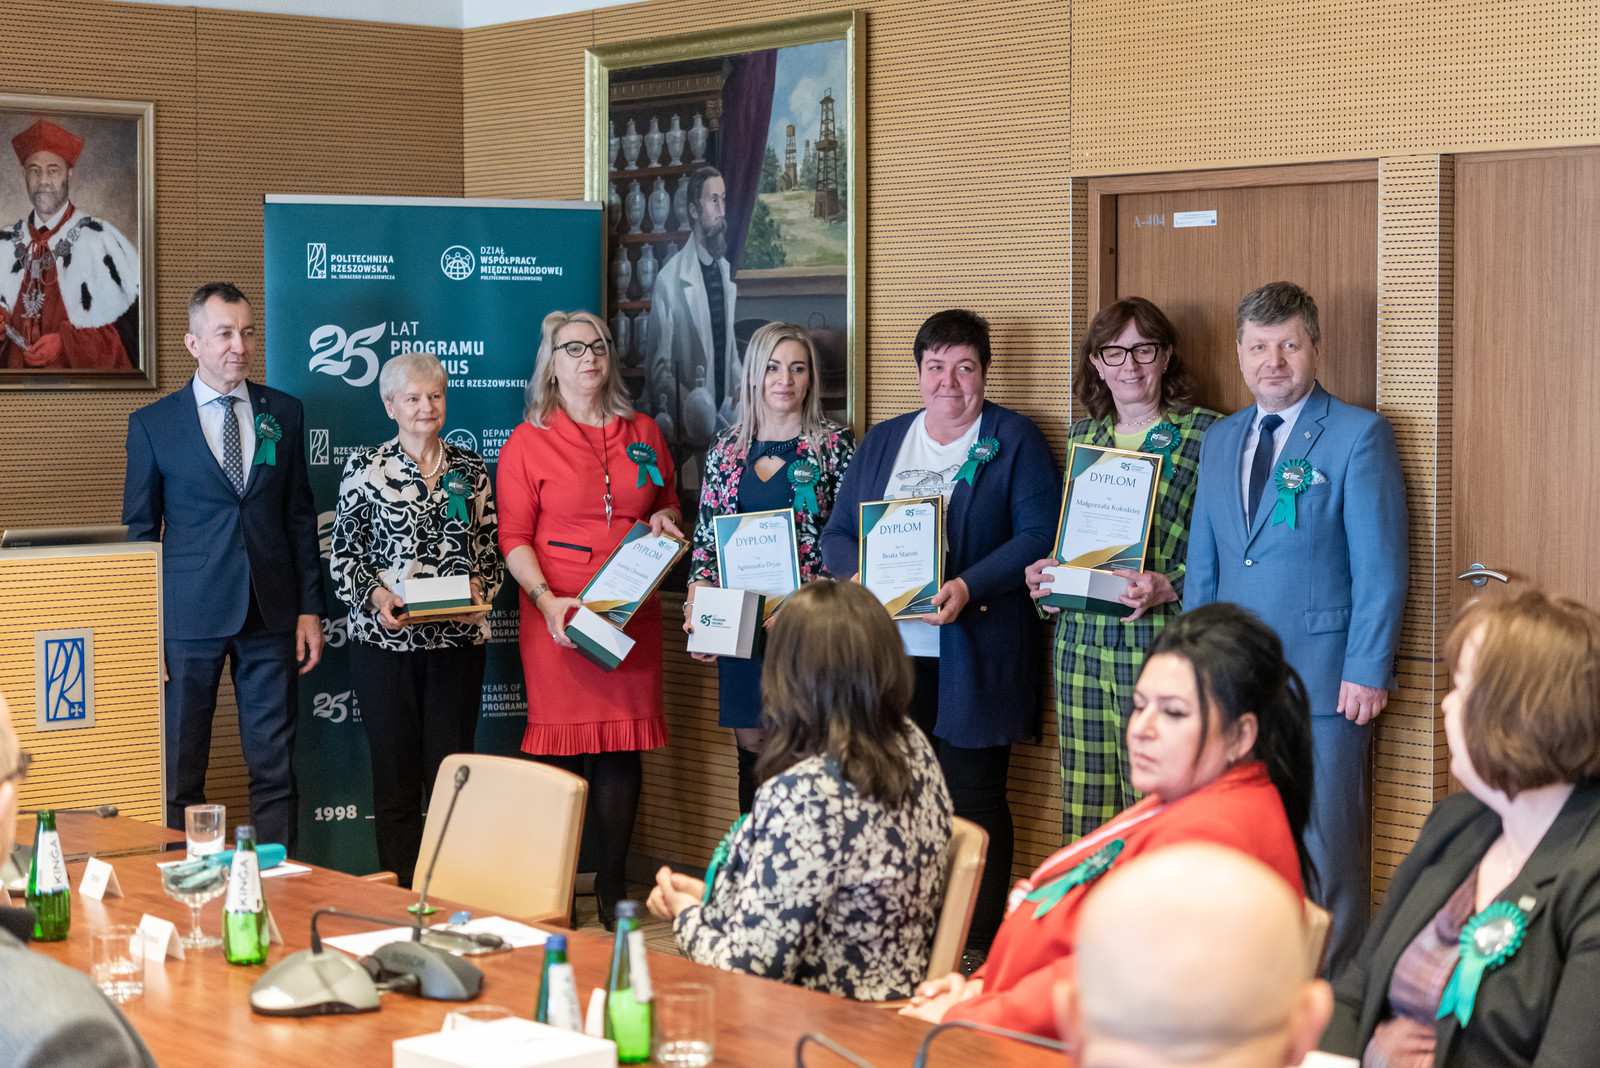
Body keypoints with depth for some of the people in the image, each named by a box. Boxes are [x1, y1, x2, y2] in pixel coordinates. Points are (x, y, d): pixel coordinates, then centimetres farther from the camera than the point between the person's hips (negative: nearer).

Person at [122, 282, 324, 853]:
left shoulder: (284, 413, 8)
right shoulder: (152, 424, 1)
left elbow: (300, 517, 11)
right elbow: (140, 531, 3)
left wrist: (309, 609, 5)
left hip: (270, 614, 2)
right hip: (189, 614, -2)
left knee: (275, 766, 5)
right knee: (179, 770, 4)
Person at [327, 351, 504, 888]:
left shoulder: (470, 469, 10)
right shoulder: (365, 468, 3)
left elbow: (492, 548, 13)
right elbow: (343, 554, 3)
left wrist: (480, 593, -6)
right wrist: (376, 596, -13)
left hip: (458, 639, 2)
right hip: (385, 640, -2)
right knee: (394, 778, 2)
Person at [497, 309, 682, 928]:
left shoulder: (643, 435, 14)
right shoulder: (528, 442, 2)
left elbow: (668, 505, 27)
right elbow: (513, 537, -2)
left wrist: (666, 520, 3)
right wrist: (546, 598, -15)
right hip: (561, 614, -3)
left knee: (623, 746, 2)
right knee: (563, 743, -4)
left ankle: (612, 883, 10)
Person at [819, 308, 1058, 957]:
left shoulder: (1015, 440, 3)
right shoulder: (882, 442, 17)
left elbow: (1038, 535, -7)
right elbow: (837, 532, 15)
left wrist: (969, 587, -20)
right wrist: (859, 577, -7)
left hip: (973, 655, -4)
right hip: (890, 652, 4)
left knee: (974, 801, -1)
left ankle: (981, 953, 5)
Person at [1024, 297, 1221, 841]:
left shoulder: (1205, 434, 0)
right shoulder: (1080, 438, 17)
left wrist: (1169, 588, -18)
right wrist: (1044, 574, 4)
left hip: (1161, 639, -5)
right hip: (1081, 638, 5)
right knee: (1084, 807, 4)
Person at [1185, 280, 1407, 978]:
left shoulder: (1359, 436, -3)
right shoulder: (1220, 440, 15)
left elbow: (1380, 567, -7)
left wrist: (1367, 672, -12)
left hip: (1323, 683, -5)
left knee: (1327, 856, 0)